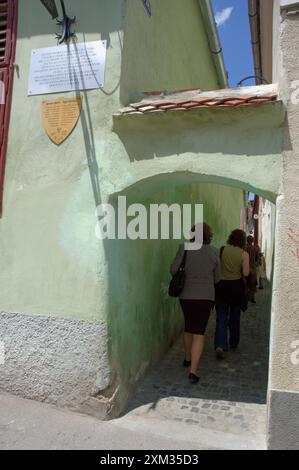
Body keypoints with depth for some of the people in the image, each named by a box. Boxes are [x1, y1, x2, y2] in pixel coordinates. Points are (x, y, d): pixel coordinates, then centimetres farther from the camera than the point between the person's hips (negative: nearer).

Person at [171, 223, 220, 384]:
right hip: (206, 296, -1)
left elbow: (174, 270, -6)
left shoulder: (184, 248, -7)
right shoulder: (214, 252, -3)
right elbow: (217, 278, 4)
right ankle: (193, 370, -3)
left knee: (188, 328, 22)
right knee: (199, 333, 1)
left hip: (186, 295, 1)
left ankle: (188, 358, 38)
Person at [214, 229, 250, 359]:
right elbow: (245, 273, -10)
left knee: (221, 318, 3)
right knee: (235, 317, 18)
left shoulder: (222, 250, -5)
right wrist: (238, 272, 10)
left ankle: (220, 345, -13)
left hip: (222, 286, 0)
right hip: (237, 286, 1)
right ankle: (233, 343, 33)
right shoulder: (244, 254, -6)